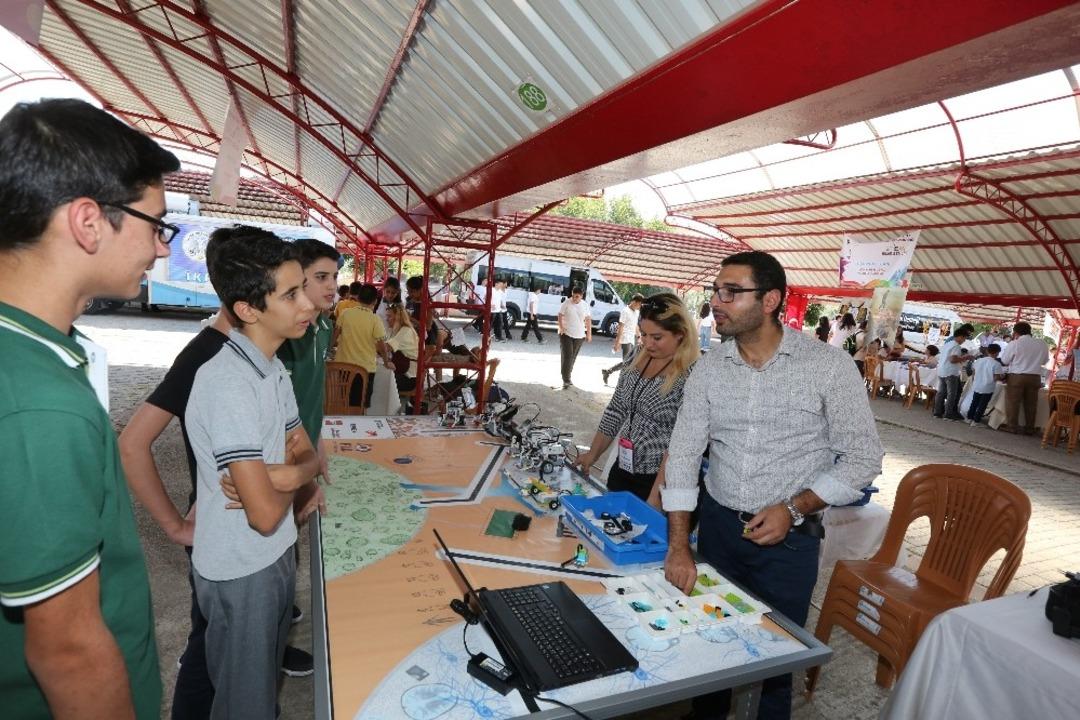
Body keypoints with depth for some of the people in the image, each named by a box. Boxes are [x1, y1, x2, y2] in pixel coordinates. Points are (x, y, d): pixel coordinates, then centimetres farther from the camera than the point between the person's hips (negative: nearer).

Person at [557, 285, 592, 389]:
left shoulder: (585, 305, 4)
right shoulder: (566, 303, -6)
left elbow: (588, 319, 8)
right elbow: (560, 315, -6)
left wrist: (589, 333, 5)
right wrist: (561, 328, -19)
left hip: (579, 335, 4)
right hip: (566, 334, -4)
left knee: (573, 357, 11)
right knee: (567, 356, -10)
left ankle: (567, 377, 25)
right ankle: (566, 380, -9)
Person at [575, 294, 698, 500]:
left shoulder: (691, 375, -19)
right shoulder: (637, 361, 3)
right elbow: (615, 411, 11)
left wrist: (657, 494, -21)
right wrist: (592, 454, 9)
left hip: (657, 481, -6)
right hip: (622, 470, 7)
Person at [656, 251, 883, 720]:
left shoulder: (829, 365, -12)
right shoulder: (708, 369, -4)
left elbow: (862, 458, -7)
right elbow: (683, 455, -6)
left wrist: (794, 508, -18)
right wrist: (679, 548, -12)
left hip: (788, 539, -3)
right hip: (716, 526, 3)